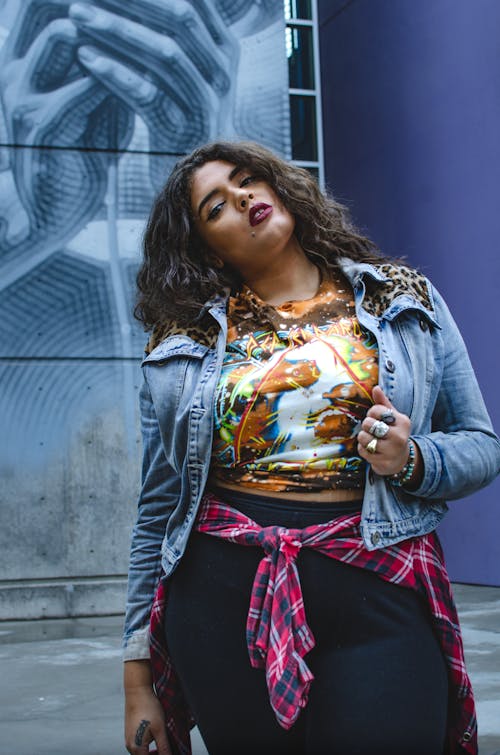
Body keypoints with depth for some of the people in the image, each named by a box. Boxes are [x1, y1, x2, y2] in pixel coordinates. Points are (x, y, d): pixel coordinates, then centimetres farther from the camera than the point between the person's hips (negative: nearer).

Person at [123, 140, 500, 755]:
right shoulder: (183, 342, 8)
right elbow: (159, 510, 8)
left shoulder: (403, 300, 8)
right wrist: (138, 671, 6)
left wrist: (411, 461, -12)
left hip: (378, 593, 0)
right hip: (223, 597, 1)